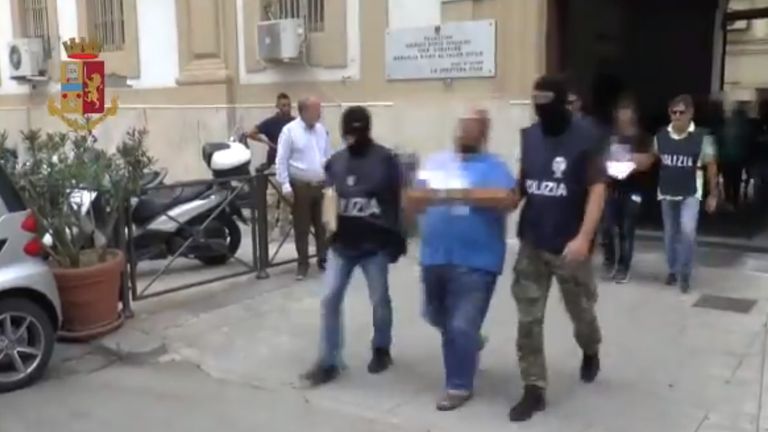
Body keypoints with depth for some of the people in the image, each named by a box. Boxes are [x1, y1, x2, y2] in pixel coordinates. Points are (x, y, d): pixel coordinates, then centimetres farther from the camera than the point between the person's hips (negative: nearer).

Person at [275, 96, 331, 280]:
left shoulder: (321, 129, 8)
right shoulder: (289, 130, -7)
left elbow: (328, 156, 13)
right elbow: (281, 161, -8)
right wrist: (285, 186, -14)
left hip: (321, 185, 4)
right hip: (301, 186, -4)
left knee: (321, 224, 11)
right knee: (302, 227, 4)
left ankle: (323, 259, 24)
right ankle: (303, 264, 14)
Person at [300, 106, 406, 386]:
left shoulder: (385, 160, -6)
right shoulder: (336, 161, 6)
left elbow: (397, 202, -7)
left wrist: (396, 239, -8)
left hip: (374, 245, -3)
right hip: (342, 243, 4)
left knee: (380, 301, 10)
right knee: (330, 299, -1)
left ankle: (381, 350, 33)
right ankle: (328, 362, 8)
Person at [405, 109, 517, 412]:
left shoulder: (493, 167, -3)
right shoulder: (436, 162, 12)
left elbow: (508, 200, -20)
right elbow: (411, 202, 9)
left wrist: (462, 194, -25)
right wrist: (424, 196, -15)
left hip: (475, 262, -6)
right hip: (435, 257, 6)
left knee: (461, 328, -2)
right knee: (437, 318, 22)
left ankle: (459, 386, 18)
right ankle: (469, 342, 50)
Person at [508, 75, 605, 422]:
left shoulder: (585, 138, -10)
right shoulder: (529, 136, 4)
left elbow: (597, 191, -13)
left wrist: (584, 238, -22)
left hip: (570, 247, -3)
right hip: (531, 244, 4)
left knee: (581, 310, 17)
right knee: (528, 320, 2)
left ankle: (590, 352, 49)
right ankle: (534, 389, 13)